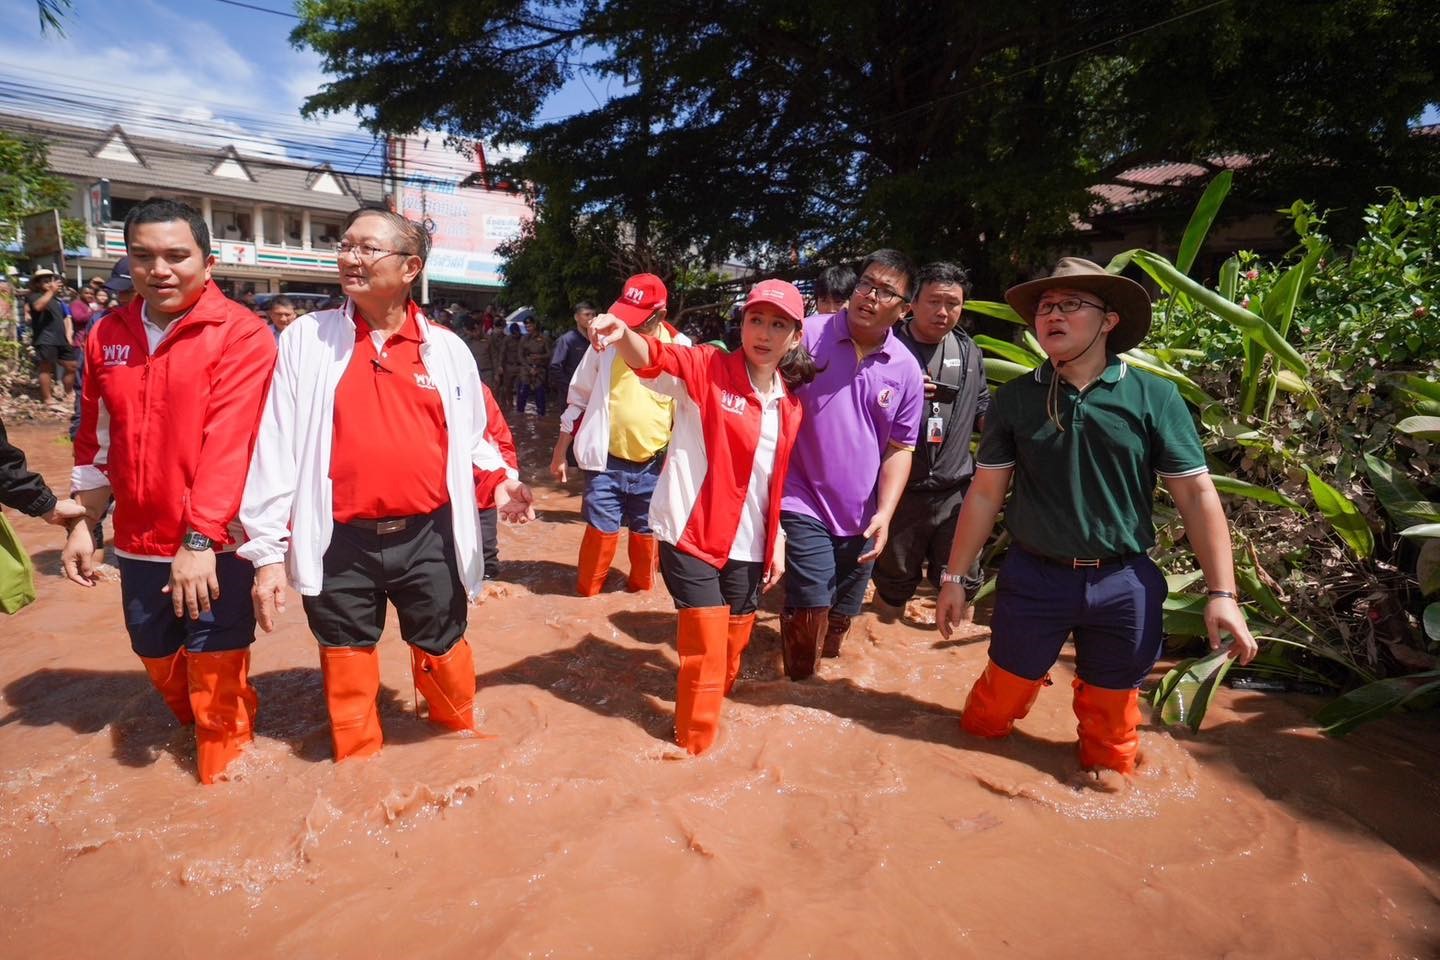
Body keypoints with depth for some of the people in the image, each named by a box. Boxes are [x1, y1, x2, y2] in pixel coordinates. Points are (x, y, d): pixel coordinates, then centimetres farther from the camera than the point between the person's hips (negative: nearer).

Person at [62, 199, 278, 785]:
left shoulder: (240, 334, -13)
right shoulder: (107, 335, 7)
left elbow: (228, 442, -21)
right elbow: (96, 441, 14)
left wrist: (199, 538, -24)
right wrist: (84, 524, 12)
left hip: (215, 541, -6)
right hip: (139, 542, 6)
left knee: (214, 675, 3)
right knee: (159, 659, 22)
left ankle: (223, 772, 27)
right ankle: (203, 733, 50)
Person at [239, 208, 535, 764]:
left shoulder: (447, 348, 1)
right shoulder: (305, 338, -1)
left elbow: (471, 436, 10)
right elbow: (276, 446, -2)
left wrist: (498, 480, -11)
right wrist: (268, 550, -4)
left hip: (427, 537, 0)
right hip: (340, 543, 0)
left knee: (443, 654, 15)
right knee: (347, 669, 15)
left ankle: (461, 741, 42)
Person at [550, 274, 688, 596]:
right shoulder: (607, 340, -4)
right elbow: (578, 400, 4)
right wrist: (560, 452, 5)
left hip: (654, 466, 1)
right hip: (606, 462, 0)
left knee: (647, 534, 15)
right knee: (601, 531, 4)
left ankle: (641, 587, 37)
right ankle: (586, 591, 24)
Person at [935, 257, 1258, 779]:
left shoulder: (1154, 397, -4)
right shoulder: (1014, 398, -1)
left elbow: (1196, 493, -4)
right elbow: (985, 492, 2)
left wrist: (1222, 593, -9)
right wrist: (954, 577, 3)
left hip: (1124, 584, 0)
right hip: (1033, 578, 0)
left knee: (1111, 713, 17)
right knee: (999, 698, 12)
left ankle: (1109, 780, 42)